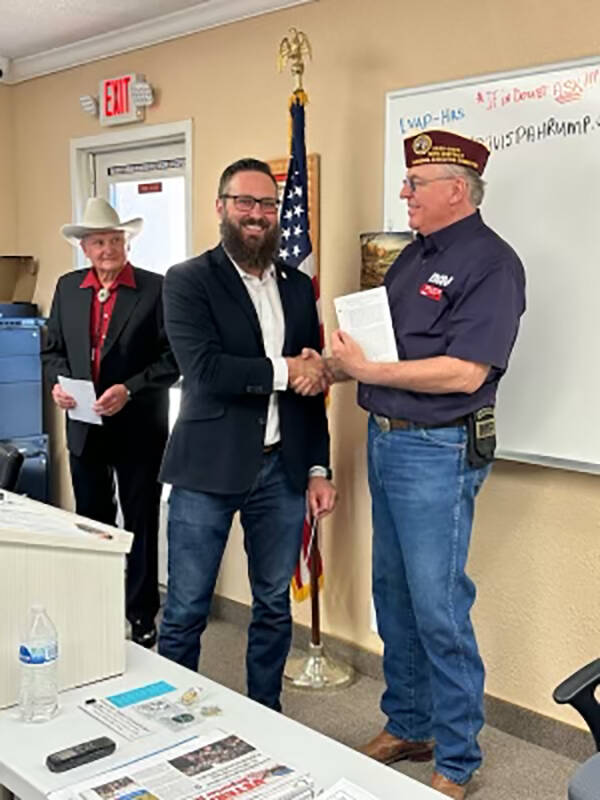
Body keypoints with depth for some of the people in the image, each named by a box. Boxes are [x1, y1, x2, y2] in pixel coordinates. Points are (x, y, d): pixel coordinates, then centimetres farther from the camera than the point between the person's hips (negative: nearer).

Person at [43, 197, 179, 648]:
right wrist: (58, 382, -7)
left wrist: (129, 390, -21)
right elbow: (54, 349, 12)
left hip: (138, 428, -4)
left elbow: (173, 358, -12)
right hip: (84, 426, 4)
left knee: (141, 525, 8)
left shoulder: (156, 289, -9)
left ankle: (142, 615, 21)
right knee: (92, 522, 15)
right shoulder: (68, 288, 6)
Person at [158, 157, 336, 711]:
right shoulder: (188, 281, -3)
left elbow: (311, 383, 13)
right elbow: (204, 371, -18)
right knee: (186, 610, 4)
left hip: (282, 468, 5)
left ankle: (266, 719, 32)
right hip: (208, 468, -4)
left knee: (275, 606, 15)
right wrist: (283, 370, -11)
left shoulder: (298, 286, 11)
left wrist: (318, 468, 9)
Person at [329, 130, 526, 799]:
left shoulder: (490, 263, -13)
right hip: (385, 440, 9)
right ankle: (405, 727, 34)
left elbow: (464, 372, -23)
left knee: (439, 609, 0)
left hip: (437, 450, -9)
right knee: (393, 595, 17)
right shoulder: (414, 256, 13)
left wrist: (367, 370, -19)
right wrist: (334, 364, 0)